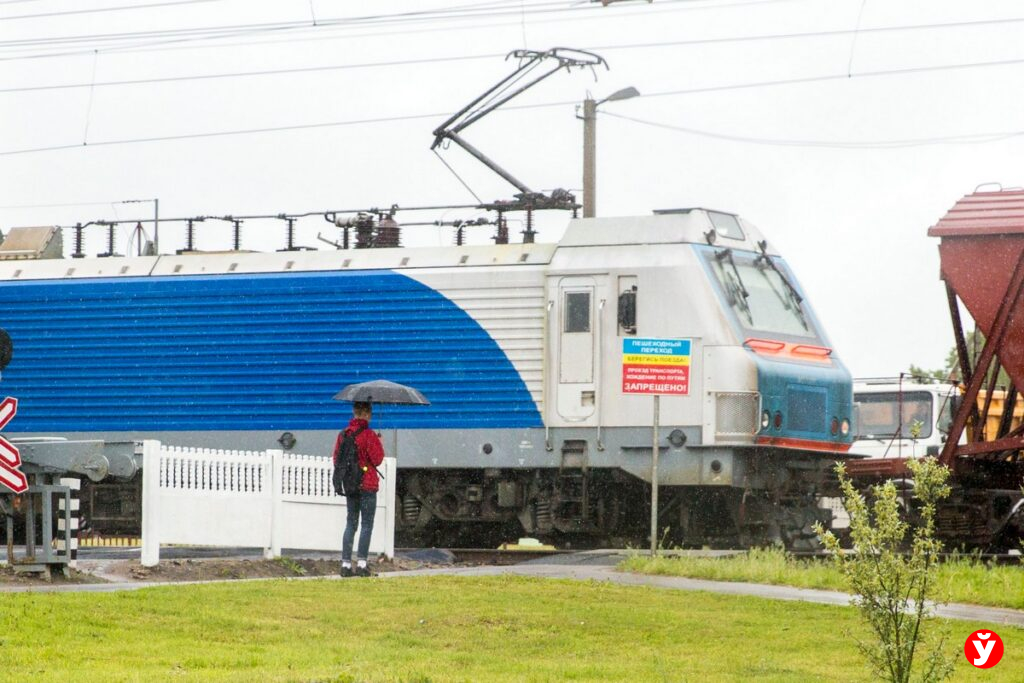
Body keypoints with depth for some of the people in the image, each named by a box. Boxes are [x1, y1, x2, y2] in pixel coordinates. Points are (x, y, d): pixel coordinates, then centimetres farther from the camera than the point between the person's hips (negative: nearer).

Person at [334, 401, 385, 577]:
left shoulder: (343, 434, 4)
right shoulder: (369, 435, -13)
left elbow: (336, 457, 9)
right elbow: (377, 459, -12)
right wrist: (379, 444, 3)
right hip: (367, 484, -5)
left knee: (351, 523, 11)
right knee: (367, 524, 0)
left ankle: (346, 564, 6)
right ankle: (361, 563, -7)